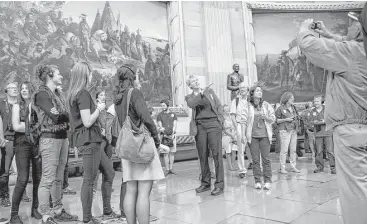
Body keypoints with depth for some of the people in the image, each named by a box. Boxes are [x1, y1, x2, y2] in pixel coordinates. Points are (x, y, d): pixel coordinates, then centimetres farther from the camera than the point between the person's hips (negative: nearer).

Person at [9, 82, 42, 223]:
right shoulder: (17, 106, 8)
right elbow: (16, 126, -4)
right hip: (23, 144, -2)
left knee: (38, 178, 2)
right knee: (23, 179, -8)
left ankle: (35, 209, 16)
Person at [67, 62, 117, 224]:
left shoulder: (73, 94, 14)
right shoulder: (83, 94, -14)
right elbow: (87, 122, -19)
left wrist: (97, 107, 15)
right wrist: (99, 108, -6)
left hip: (91, 139, 10)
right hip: (89, 139, -10)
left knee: (109, 172, 15)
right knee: (89, 180, -1)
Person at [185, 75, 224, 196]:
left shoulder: (209, 91, 16)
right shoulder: (189, 97, 14)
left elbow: (219, 106, 13)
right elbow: (191, 104, -10)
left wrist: (220, 120, 1)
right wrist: (201, 94, -13)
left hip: (213, 123, -1)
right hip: (199, 126, 1)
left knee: (217, 154, -7)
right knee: (203, 156, 4)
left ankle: (219, 184, -3)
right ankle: (205, 183, 17)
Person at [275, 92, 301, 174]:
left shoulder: (293, 108, 14)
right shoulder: (281, 108, -6)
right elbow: (276, 120, -8)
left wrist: (296, 120, 7)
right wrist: (286, 119, -16)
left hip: (294, 130, 7)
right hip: (285, 131, -7)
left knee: (293, 149, 8)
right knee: (284, 150, -6)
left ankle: (293, 166, 16)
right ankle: (282, 168, 0)